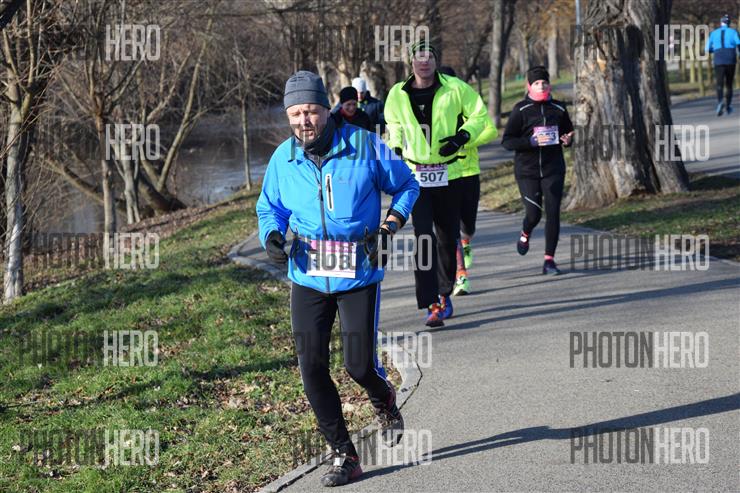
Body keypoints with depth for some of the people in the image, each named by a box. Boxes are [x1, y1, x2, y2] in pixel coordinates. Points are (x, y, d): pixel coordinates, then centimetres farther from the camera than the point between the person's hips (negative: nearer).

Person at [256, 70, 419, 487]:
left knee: (360, 365, -4)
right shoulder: (283, 158, 0)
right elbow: (269, 207, 15)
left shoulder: (364, 146, -8)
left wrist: (389, 229, -8)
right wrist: (272, 236, -6)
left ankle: (385, 401, 36)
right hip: (308, 277, 3)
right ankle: (344, 455, 12)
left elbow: (407, 187, 5)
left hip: (360, 275, -3)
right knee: (312, 368, -3)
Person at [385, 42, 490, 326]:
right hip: (415, 175, 0)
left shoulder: (455, 89, -6)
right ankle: (431, 305, -12)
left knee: (447, 238, 12)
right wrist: (395, 147, 7)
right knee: (424, 238, -11)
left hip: (448, 174, 0)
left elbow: (479, 115, 5)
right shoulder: (397, 95, 1)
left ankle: (444, 294, 32)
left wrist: (462, 136, -10)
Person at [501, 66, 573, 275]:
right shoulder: (521, 110, -3)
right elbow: (507, 141, -7)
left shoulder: (559, 109, 7)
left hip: (553, 169, 2)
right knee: (534, 214, -7)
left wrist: (567, 140, -3)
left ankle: (549, 259, 1)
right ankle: (525, 234, 30)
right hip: (527, 170, -2)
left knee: (553, 213, -6)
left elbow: (568, 132, 21)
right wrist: (532, 141, -20)